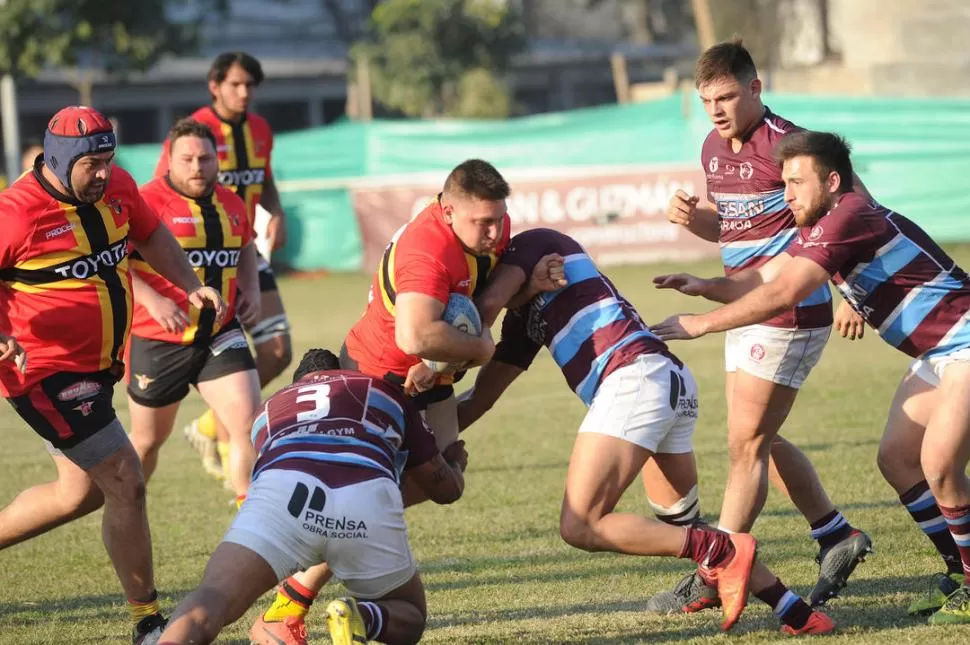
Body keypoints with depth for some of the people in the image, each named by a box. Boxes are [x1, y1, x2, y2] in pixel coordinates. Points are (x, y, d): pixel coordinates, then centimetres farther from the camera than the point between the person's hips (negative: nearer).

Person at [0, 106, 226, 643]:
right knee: (125, 482, -10)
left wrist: (191, 286, 6)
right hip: (45, 372, -9)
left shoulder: (116, 186, -1)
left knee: (80, 492, 19)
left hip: (95, 369, 9)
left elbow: (149, 235, 19)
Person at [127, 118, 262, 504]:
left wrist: (251, 289, 8)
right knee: (149, 438, 13)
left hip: (220, 335, 4)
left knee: (249, 424, -12)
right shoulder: (147, 202, -14)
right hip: (157, 341, -4)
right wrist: (152, 301, -29)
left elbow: (244, 248, 26)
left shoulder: (231, 204, 6)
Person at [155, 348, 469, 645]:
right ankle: (363, 619, -14)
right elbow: (445, 488, 41)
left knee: (208, 604, -11)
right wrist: (455, 463, 65)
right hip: (367, 500, 0)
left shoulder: (271, 408, 42)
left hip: (281, 491, 0)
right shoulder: (386, 391, 38)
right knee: (409, 618, 22)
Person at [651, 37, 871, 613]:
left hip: (791, 310, -9)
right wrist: (692, 217, 0)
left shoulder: (784, 144, -16)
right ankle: (838, 536, 26)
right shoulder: (715, 148, 10)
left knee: (748, 441, -7)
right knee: (760, 440, 14)